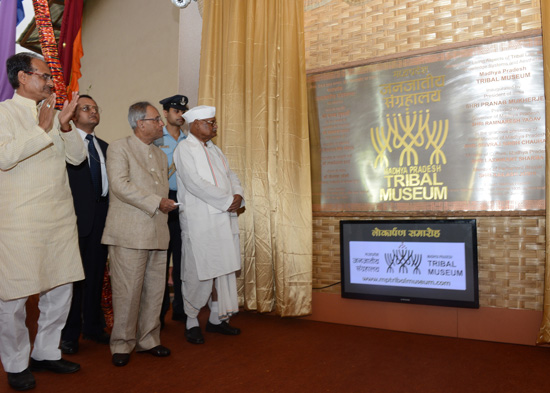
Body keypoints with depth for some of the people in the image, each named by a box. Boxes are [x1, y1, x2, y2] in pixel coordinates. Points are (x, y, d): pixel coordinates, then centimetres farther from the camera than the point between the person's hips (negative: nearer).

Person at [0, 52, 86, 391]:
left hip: (61, 217, 7)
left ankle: (46, 353, 30)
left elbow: (78, 156, 9)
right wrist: (42, 129, -18)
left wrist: (64, 125, -5)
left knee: (61, 289, 13)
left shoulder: (54, 114, 15)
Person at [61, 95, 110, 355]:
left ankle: (93, 326, 27)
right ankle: (69, 333, 18)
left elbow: (108, 181, 13)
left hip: (101, 216, 6)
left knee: (96, 274, 13)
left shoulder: (104, 146, 17)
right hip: (77, 217, -5)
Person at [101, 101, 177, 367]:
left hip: (157, 234, 7)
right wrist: (156, 202, -16)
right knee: (127, 291, -1)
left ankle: (148, 340, 25)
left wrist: (167, 204, 9)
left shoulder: (161, 155, 22)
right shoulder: (119, 148, -1)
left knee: (155, 291, 10)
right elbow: (120, 184, -14)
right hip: (129, 235, -6)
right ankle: (122, 345, 15)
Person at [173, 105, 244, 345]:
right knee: (198, 271, -2)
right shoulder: (184, 149, -5)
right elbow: (195, 183, -17)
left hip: (223, 219, 8)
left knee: (223, 269, 10)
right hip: (200, 221, -7)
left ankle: (217, 318, 22)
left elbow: (230, 176, 17)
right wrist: (226, 200, -16)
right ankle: (191, 321, 15)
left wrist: (238, 195, -4)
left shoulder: (214, 149, 19)